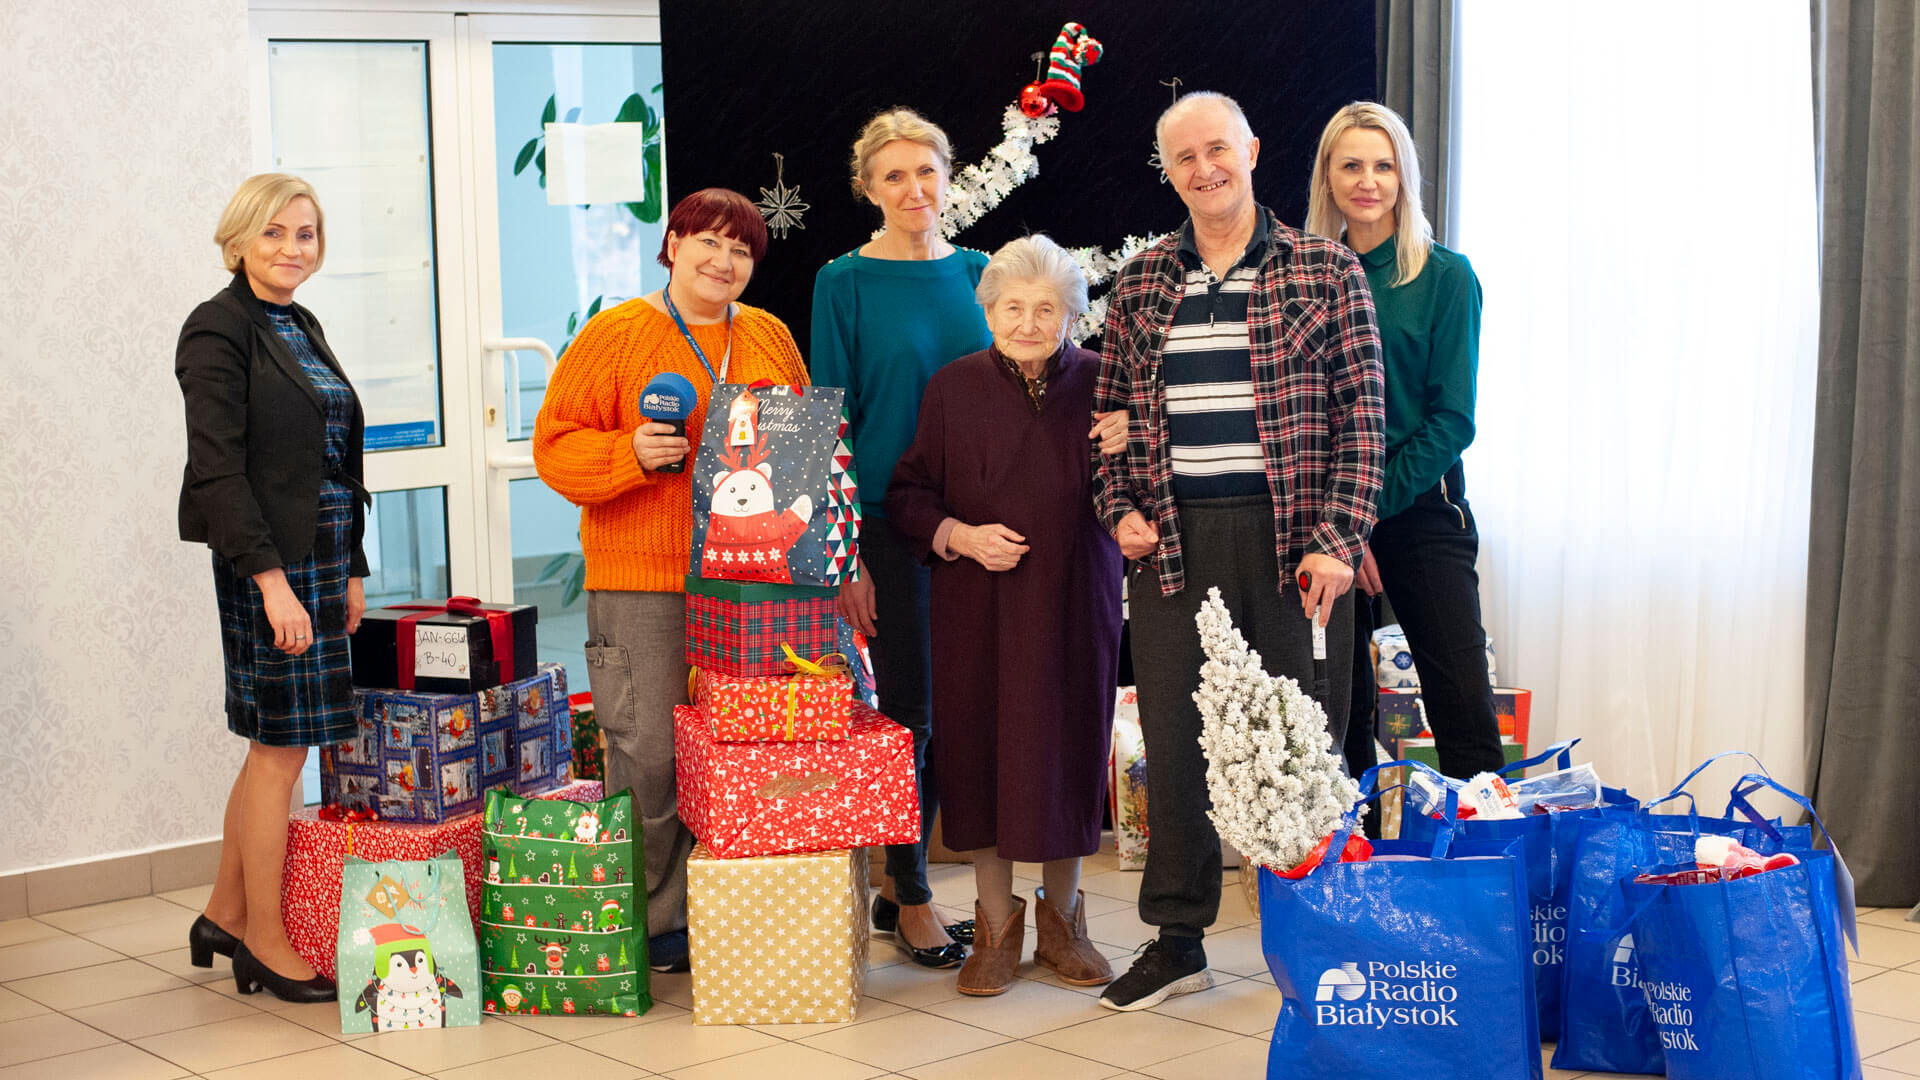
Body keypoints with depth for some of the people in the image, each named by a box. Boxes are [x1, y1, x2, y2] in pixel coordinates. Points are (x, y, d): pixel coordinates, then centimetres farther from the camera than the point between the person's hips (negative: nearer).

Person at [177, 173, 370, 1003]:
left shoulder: (301, 328, 16)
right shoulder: (220, 332, -10)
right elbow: (219, 470, -16)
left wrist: (351, 570, 16)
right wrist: (272, 578, -22)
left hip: (319, 556, 9)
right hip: (266, 562, -9)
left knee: (274, 744, 13)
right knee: (282, 747, -3)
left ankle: (224, 917, 25)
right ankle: (267, 946, 7)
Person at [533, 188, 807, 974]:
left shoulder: (770, 339, 16)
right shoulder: (614, 336, 2)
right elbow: (556, 445, -2)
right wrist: (632, 453, -19)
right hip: (641, 584, -4)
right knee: (650, 754, -5)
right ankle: (651, 924, 7)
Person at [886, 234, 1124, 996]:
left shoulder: (1101, 386, 2)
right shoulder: (953, 389, 2)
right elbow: (907, 496, 5)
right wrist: (959, 535, -13)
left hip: (1074, 603, 0)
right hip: (978, 605, 0)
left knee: (1070, 748, 4)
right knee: (979, 749, 2)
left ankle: (1060, 917, 23)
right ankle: (996, 924, 17)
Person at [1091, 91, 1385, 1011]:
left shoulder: (1326, 272, 1)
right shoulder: (1140, 284, 11)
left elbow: (1359, 412, -3)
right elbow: (1112, 409, 16)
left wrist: (1336, 538, -11)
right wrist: (1120, 510, 2)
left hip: (1290, 536, -3)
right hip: (1174, 538, 3)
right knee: (1174, 736, 6)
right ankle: (1177, 940, 17)